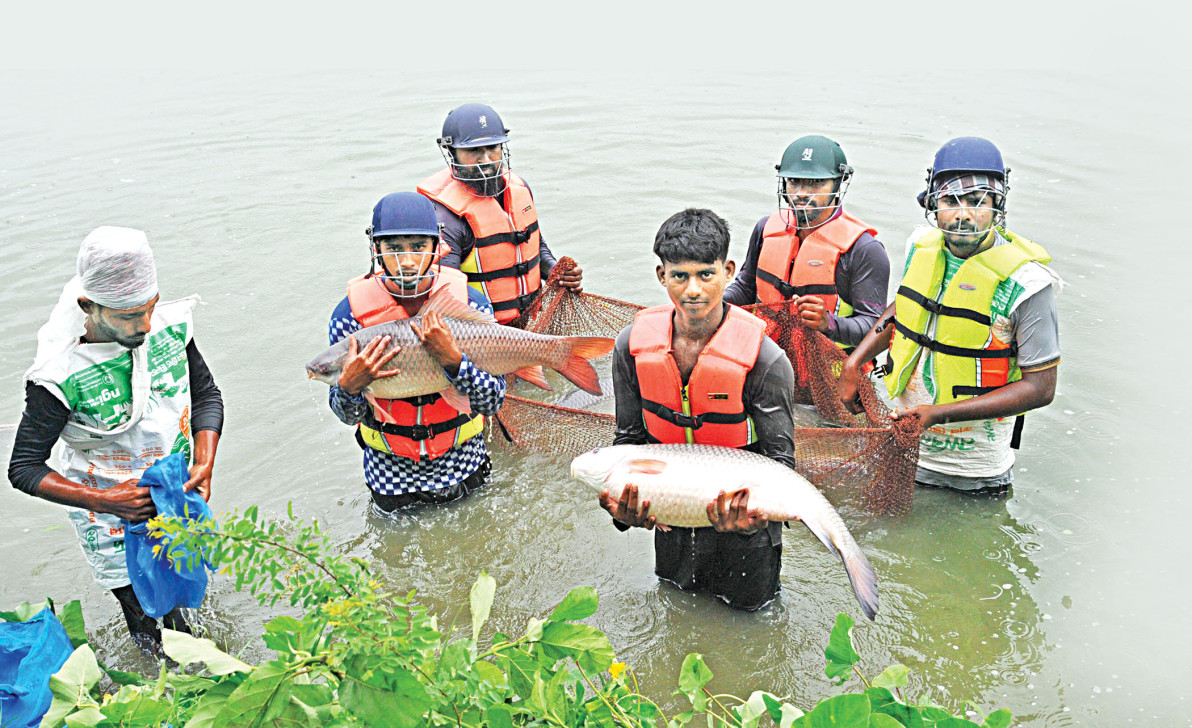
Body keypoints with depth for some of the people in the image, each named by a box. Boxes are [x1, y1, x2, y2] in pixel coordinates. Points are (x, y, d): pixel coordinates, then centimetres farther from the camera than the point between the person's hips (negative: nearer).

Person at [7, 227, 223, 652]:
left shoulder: (171, 327, -16)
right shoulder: (62, 377, -28)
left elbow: (206, 395, -2)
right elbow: (23, 468, -18)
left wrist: (204, 466, -16)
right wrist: (105, 501, -29)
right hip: (114, 521, -3)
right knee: (149, 636, 14)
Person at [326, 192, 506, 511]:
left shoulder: (468, 302, -17)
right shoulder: (351, 313, -17)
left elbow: (493, 401, -19)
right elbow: (348, 415, -11)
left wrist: (452, 360, -36)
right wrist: (349, 386, -33)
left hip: (462, 463, 1)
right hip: (389, 471, 0)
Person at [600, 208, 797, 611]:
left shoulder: (765, 359, -26)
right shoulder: (633, 345, -15)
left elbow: (779, 458, -19)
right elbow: (630, 437, -5)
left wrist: (752, 514, -39)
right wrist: (623, 503, -23)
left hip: (743, 516, -3)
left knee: (749, 603, 19)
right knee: (676, 593, 27)